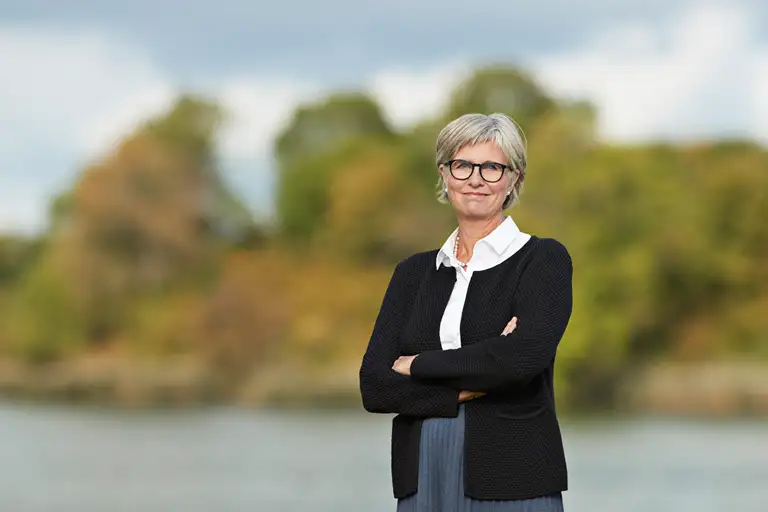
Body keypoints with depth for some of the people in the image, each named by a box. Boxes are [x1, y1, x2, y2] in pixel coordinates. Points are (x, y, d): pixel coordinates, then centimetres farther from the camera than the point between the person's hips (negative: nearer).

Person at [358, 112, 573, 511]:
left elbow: (526, 355, -19)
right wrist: (466, 390, -13)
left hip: (513, 478, -4)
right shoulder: (414, 272, 11)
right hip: (423, 479, 4)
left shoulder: (544, 259, 0)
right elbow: (374, 386, 0)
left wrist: (419, 365, -8)